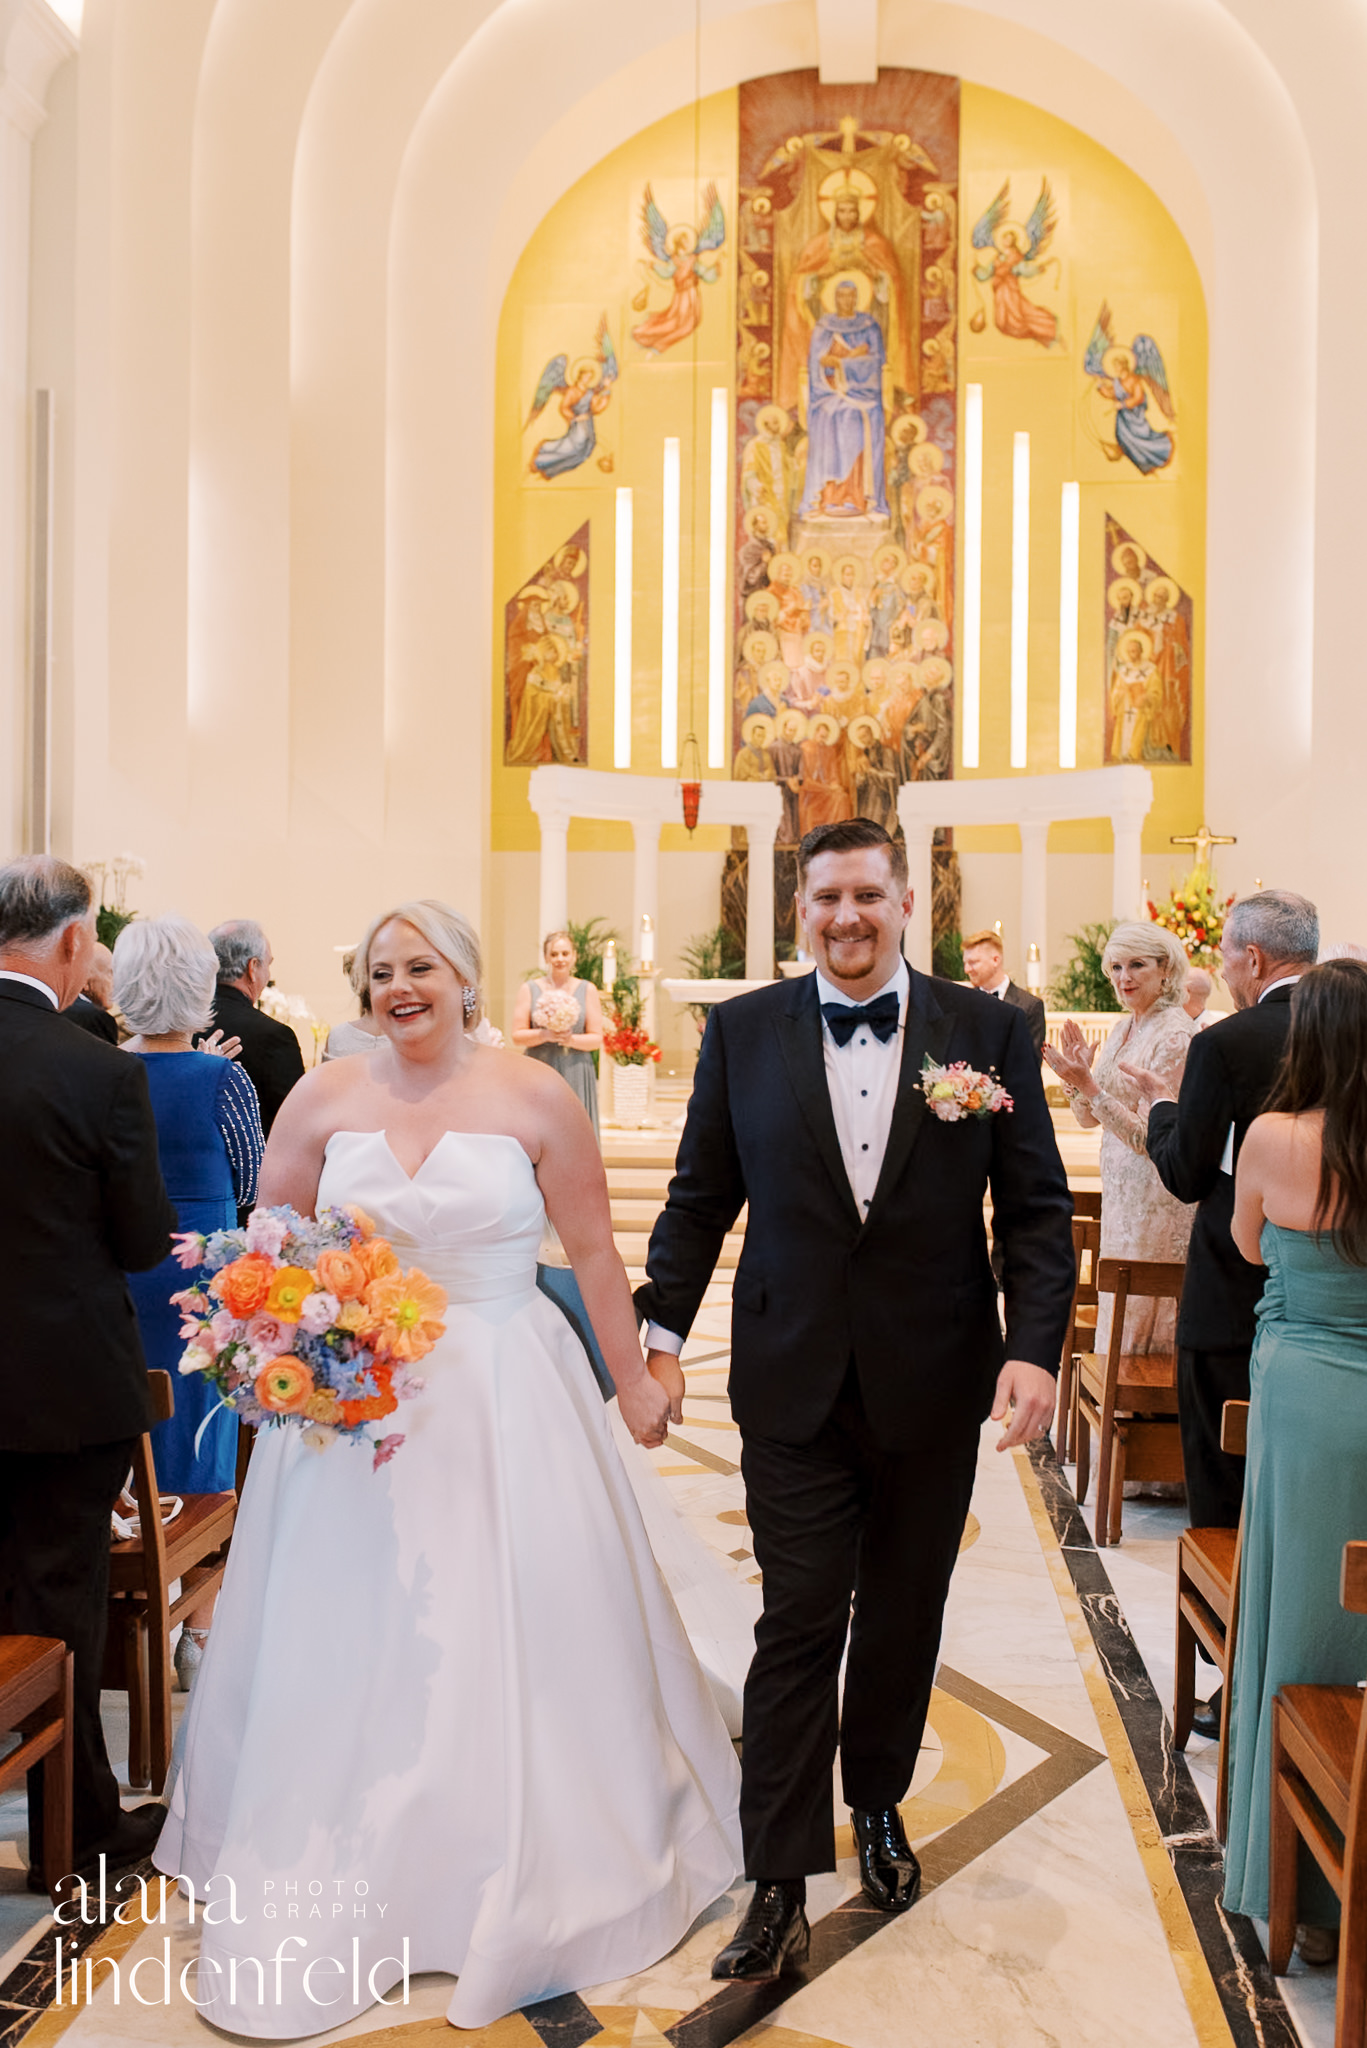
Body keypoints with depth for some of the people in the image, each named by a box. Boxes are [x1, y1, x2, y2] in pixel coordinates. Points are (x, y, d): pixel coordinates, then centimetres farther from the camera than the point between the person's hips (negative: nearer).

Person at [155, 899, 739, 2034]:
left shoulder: (534, 1097, -6)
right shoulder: (324, 1098, 0)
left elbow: (595, 1251, -1)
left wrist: (633, 1381, 3)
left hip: (508, 1397, -1)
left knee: (516, 1636, 9)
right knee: (354, 1643, 11)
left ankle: (527, 1875, 32)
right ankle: (344, 1882, 32)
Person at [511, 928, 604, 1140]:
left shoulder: (587, 990, 8)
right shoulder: (529, 990, 8)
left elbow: (597, 1039, 4)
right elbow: (517, 1036, 2)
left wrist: (571, 1039, -14)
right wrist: (545, 1035, -15)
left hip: (575, 1076, 0)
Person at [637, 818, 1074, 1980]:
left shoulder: (989, 1032, -3)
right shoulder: (744, 1032, -1)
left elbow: (1038, 1208, -3)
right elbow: (700, 1198, 3)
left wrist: (1035, 1346, -13)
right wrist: (660, 1330, -2)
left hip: (935, 1391, 1)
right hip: (794, 1390, -1)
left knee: (903, 1621, 19)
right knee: (798, 1628, 3)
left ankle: (878, 1808, 43)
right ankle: (781, 1889, 18)